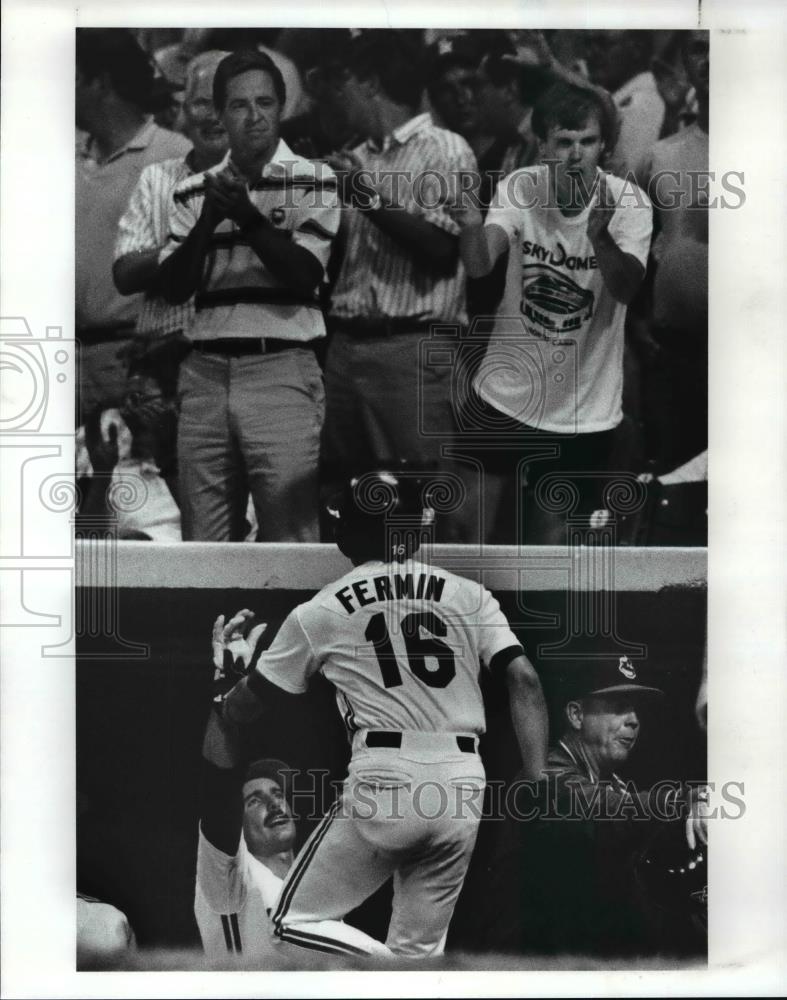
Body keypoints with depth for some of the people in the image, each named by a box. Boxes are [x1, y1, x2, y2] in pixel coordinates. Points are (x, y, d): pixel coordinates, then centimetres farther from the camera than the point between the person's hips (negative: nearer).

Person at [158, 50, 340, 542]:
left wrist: (248, 216, -19)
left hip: (281, 372, -4)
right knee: (204, 535, 8)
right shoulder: (194, 189, 12)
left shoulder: (314, 180, 2)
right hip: (204, 374, 4)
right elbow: (172, 287, 4)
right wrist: (208, 222, -10)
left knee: (289, 534, -3)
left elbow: (304, 275, -9)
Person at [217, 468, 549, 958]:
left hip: (385, 781, -3)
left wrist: (229, 691, 37)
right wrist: (538, 786, -2)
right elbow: (525, 680, -1)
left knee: (296, 922, 13)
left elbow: (246, 705, 14)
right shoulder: (469, 595, 11)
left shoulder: (320, 611, 6)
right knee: (418, 949, 17)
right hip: (464, 788, 4)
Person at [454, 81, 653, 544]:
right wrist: (473, 228, -48)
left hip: (584, 405, -1)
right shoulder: (519, 188, -10)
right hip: (507, 391, 1)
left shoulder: (628, 201, -13)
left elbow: (626, 289, -27)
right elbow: (480, 266, -25)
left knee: (552, 525, 14)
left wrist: (601, 238, -46)